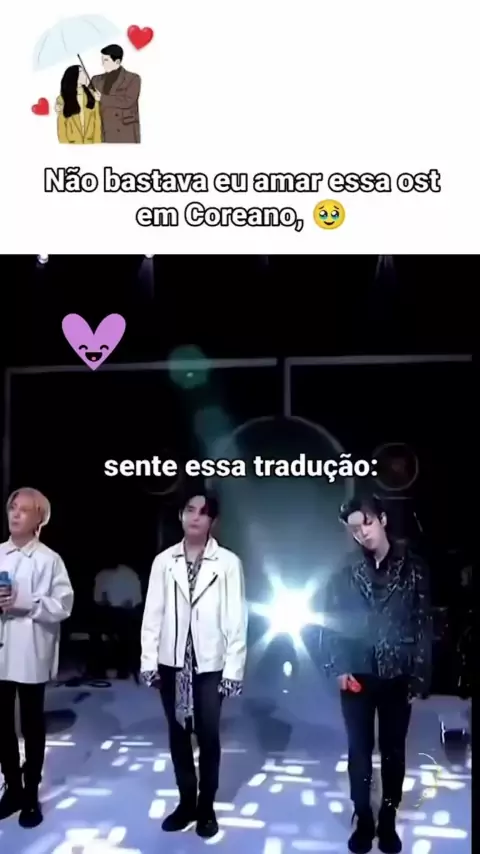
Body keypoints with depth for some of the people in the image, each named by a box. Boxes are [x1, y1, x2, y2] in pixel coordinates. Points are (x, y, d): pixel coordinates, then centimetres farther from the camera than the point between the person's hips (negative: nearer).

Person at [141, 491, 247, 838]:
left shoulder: (228, 563, -7)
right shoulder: (164, 561, 0)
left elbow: (236, 619, -6)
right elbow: (153, 613, 2)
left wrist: (233, 669, -8)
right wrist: (149, 660, -1)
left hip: (210, 663, -2)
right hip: (172, 662, 3)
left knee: (209, 737, 7)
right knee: (178, 735, 13)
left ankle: (206, 806, 26)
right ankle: (187, 802, 31)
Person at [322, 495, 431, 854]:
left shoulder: (413, 568, -4)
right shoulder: (345, 572, -1)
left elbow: (424, 624, -3)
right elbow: (331, 622, 1)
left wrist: (420, 677, -6)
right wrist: (339, 667, -7)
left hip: (398, 677, -1)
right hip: (358, 676, 1)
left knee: (393, 751, 12)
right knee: (360, 750, 10)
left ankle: (388, 821, 29)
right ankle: (363, 821, 27)